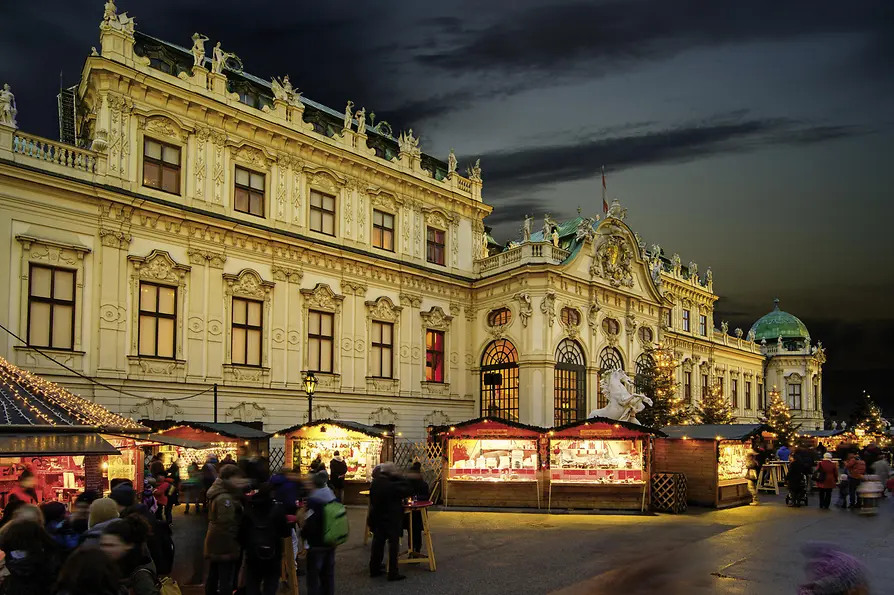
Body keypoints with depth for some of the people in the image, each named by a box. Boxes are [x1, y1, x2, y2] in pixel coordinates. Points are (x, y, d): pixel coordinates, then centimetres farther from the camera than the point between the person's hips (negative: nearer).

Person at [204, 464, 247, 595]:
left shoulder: (218, 494, 9)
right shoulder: (225, 499, -24)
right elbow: (227, 524, -28)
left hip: (215, 544, 10)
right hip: (225, 545, -10)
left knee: (213, 577, 20)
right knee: (226, 581, -3)